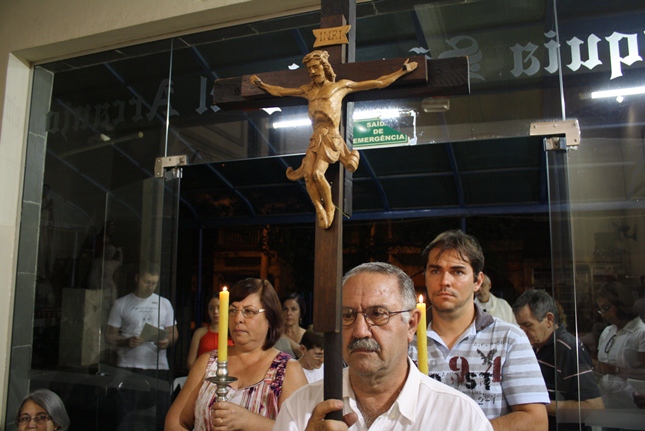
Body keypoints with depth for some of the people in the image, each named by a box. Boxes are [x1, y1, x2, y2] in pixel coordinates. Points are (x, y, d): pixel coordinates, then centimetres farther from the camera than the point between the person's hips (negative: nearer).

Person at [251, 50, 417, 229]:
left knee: (317, 173, -22)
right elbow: (280, 91, 36)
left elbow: (379, 83, 16)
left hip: (331, 137, -4)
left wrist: (403, 70, 17)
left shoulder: (341, 85, 13)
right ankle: (320, 212, -4)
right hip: (315, 138, 4)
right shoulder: (308, 90, 24)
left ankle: (330, 206, 0)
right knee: (307, 175, -16)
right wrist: (262, 85, 36)